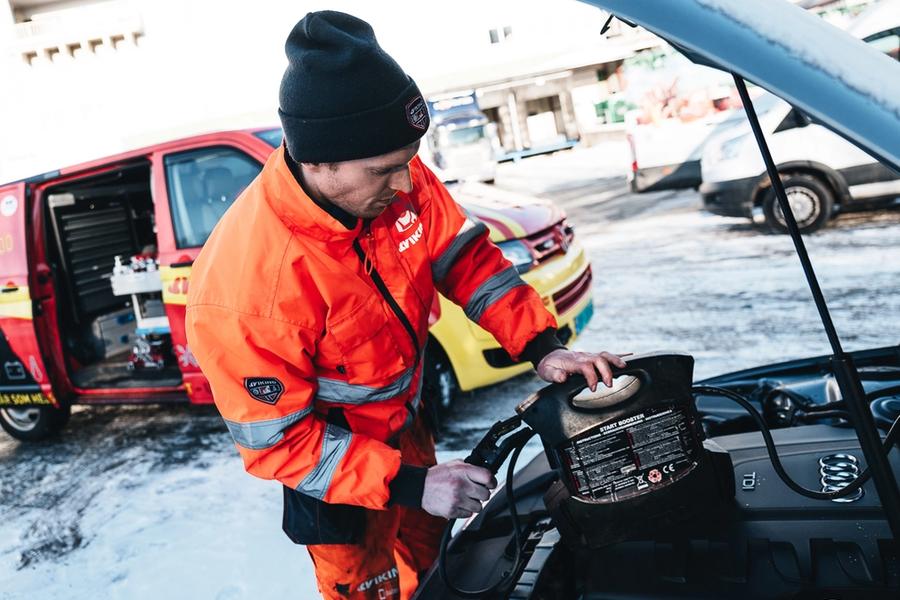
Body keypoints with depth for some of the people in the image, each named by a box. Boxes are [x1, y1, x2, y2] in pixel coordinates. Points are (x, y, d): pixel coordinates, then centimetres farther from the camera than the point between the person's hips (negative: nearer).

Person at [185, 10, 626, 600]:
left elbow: (463, 256, -8)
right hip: (333, 462, -6)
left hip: (404, 420, 6)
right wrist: (409, 483, -31)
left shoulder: (395, 180, -22)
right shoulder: (244, 287, -38)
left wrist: (541, 345, -18)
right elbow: (277, 441, -27)